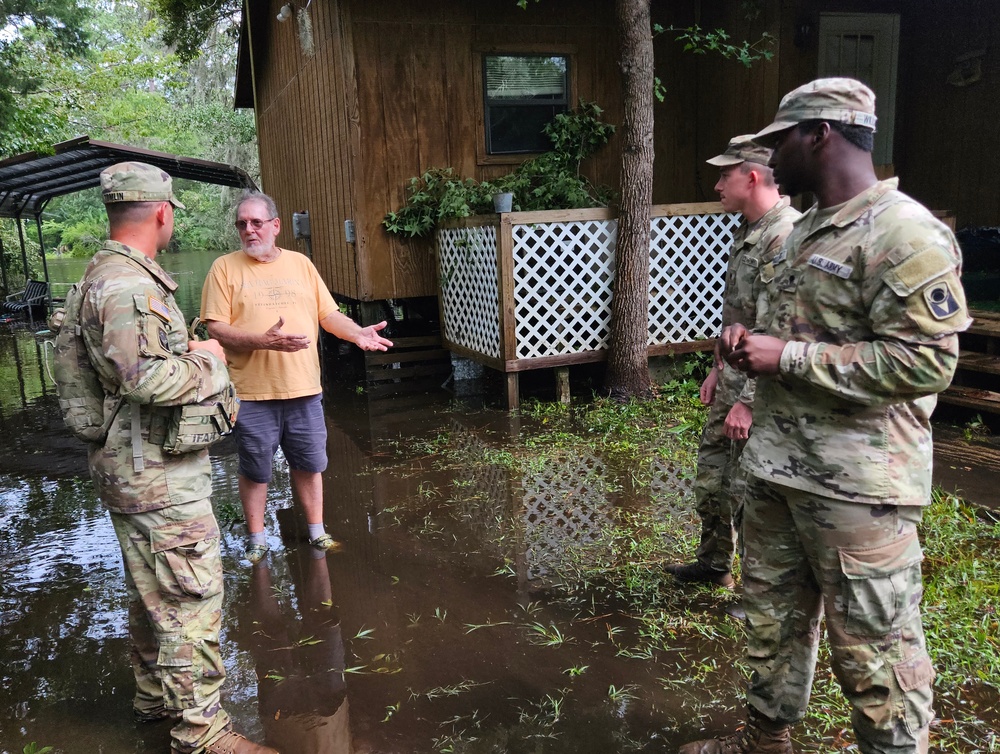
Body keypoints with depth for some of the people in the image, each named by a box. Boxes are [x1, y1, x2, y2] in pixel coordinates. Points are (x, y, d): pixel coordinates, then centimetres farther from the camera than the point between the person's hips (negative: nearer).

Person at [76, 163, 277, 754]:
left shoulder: (110, 273, 13)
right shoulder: (128, 285, -22)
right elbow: (148, 377, -33)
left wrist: (189, 351, 15)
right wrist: (207, 361, -17)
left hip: (143, 469, 11)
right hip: (160, 478, -11)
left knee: (154, 591, 23)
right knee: (193, 596, -1)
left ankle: (155, 694, 40)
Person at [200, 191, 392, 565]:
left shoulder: (300, 263, 9)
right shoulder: (225, 267, -1)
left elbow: (329, 314, 10)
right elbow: (216, 329, -8)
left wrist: (358, 333, -9)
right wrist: (265, 341, -22)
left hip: (304, 389, 3)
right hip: (252, 393, -2)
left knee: (309, 464, 13)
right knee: (255, 471, 9)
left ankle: (317, 531, 29)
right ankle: (257, 539, 26)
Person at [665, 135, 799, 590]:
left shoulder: (785, 237, -21)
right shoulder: (748, 232, 12)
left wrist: (748, 402, -24)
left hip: (761, 387, -10)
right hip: (734, 377, 10)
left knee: (749, 489, 1)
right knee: (711, 475, 19)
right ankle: (714, 564, 38)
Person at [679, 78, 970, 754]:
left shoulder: (904, 235, -16)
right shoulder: (808, 231, 15)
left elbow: (925, 361, -23)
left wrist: (785, 357, -21)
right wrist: (751, 344, 4)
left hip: (858, 485, -9)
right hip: (779, 468, 9)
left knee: (873, 646, 4)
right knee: (773, 616, 22)